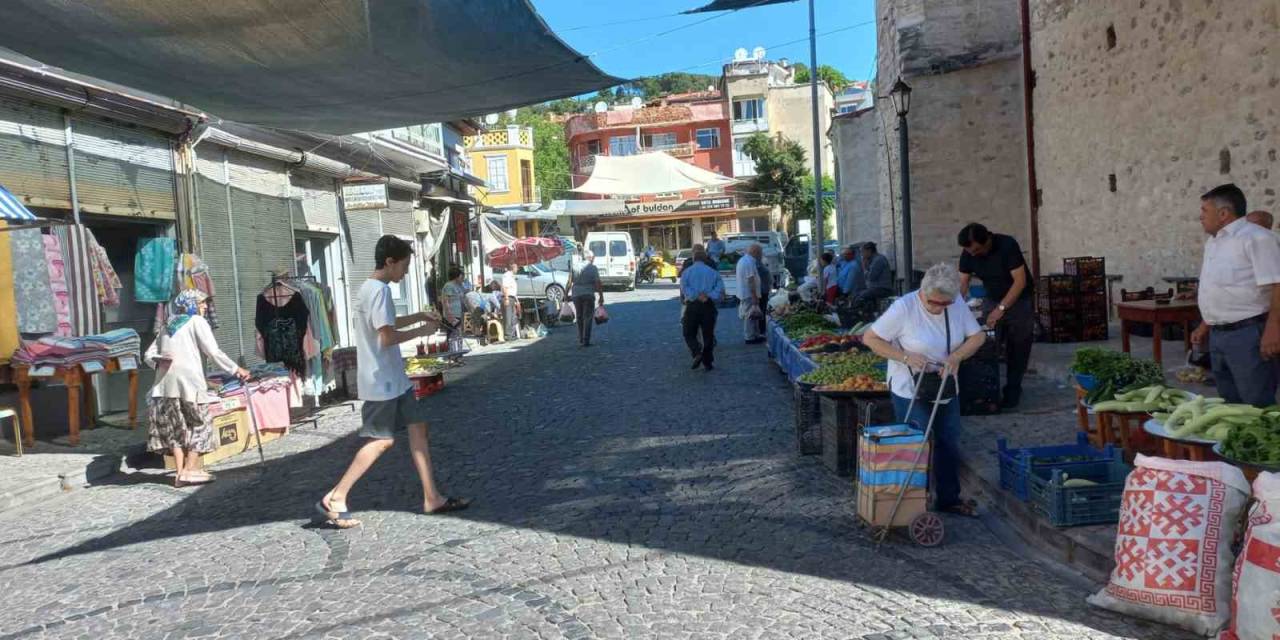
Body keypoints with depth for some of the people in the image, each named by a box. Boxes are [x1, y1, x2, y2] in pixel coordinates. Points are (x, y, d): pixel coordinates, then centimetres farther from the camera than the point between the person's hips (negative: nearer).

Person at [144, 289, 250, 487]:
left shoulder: (168, 326, 24)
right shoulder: (197, 322, 4)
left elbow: (149, 355, 18)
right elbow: (214, 352, -5)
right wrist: (236, 370, -3)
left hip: (166, 382, 6)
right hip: (188, 380, -6)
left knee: (176, 426, 10)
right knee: (199, 424, 3)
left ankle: (180, 472, 5)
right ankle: (190, 469, -6)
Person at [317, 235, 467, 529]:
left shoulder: (370, 287, 13)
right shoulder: (380, 290, -19)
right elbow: (387, 336, -24)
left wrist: (419, 316, 20)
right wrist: (421, 331, -11)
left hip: (393, 378, 10)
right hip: (382, 380, -10)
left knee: (417, 427, 8)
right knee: (381, 440, -4)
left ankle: (432, 498, 11)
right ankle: (335, 498, 5)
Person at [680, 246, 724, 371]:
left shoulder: (687, 272, 5)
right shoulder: (713, 272, 9)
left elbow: (684, 288, -13)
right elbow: (720, 289, -6)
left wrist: (696, 297, -16)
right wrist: (708, 296, -12)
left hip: (692, 306, -1)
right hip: (709, 306, 2)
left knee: (689, 333, 11)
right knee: (708, 335, 11)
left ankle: (697, 352, -14)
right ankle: (708, 363, 13)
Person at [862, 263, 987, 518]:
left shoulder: (957, 303, -7)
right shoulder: (904, 307, -22)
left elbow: (978, 335, 0)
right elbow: (870, 338, -17)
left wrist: (957, 356, -19)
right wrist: (906, 357, -27)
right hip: (910, 391, -6)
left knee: (949, 444, 15)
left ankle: (949, 499, 31)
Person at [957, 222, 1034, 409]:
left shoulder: (1007, 245, -27)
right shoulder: (967, 254, -12)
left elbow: (1020, 281, -27)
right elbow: (963, 283, -9)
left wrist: (1001, 308, -32)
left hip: (1019, 300, -4)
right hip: (992, 300, 4)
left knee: (1017, 347, -2)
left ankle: (1013, 389, 7)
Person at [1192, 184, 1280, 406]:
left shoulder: (1255, 238, -12)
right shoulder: (1213, 242, 16)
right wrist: (1205, 326, 21)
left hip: (1247, 334, -9)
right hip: (1218, 335, 9)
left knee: (1257, 406, -6)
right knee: (1230, 404, 15)